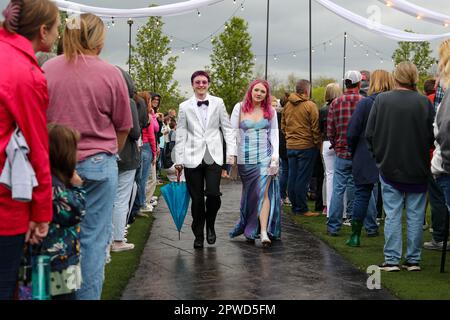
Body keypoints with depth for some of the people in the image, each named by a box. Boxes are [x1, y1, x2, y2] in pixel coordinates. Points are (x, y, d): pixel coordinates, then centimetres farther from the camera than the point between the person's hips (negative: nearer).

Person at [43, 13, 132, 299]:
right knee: (94, 238, 4)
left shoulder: (47, 70, 1)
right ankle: (87, 295, 9)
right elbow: (123, 127, 4)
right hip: (98, 163, -2)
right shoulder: (111, 74, -4)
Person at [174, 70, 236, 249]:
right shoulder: (184, 107, 6)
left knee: (213, 194, -13)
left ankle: (210, 225, 16)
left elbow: (227, 128, 8)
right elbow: (180, 135, 7)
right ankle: (198, 235, 20)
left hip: (214, 157, 0)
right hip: (192, 158, 0)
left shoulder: (218, 103, 7)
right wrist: (179, 160, 4)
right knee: (197, 199, 4)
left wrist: (231, 152, 0)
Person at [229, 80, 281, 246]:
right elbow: (233, 132, 5)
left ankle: (264, 232, -14)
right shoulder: (239, 108, 5)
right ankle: (249, 228, 22)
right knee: (249, 193, 8)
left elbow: (274, 133, 10)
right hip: (245, 158, 0)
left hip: (265, 156, 0)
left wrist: (275, 154, -2)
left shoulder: (270, 111, 9)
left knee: (264, 192, -10)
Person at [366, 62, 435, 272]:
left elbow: (370, 134, -4)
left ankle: (392, 260, 7)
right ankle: (413, 260, 14)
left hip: (389, 167, 0)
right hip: (418, 169, 0)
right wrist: (421, 152, 12)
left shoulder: (381, 100, -8)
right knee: (415, 215, 9)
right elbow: (433, 136, -5)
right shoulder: (424, 102, -10)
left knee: (392, 215, 6)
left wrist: (379, 155, 10)